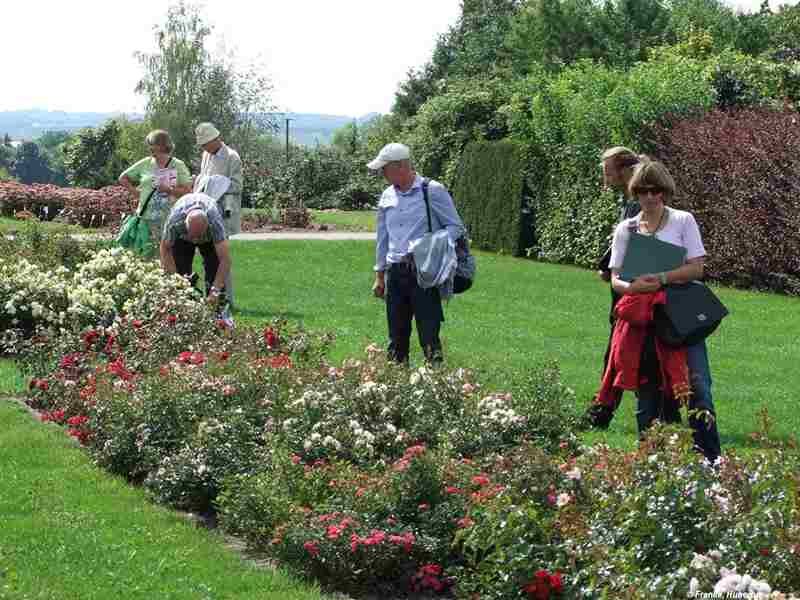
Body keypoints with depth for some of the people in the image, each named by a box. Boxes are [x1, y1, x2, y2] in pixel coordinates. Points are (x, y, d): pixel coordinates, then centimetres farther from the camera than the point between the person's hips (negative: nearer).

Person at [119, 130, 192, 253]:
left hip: (170, 219, -3)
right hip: (147, 218, 3)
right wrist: (135, 191, 8)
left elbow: (188, 191, -5)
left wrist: (169, 189, -17)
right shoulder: (145, 164, 10)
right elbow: (123, 178, 20)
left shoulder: (178, 166, 2)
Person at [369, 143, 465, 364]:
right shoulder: (387, 197, 13)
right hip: (395, 272, 6)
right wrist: (379, 275, 20)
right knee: (397, 336, 9)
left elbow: (456, 227, -2)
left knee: (429, 334, -8)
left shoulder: (433, 191, -4)